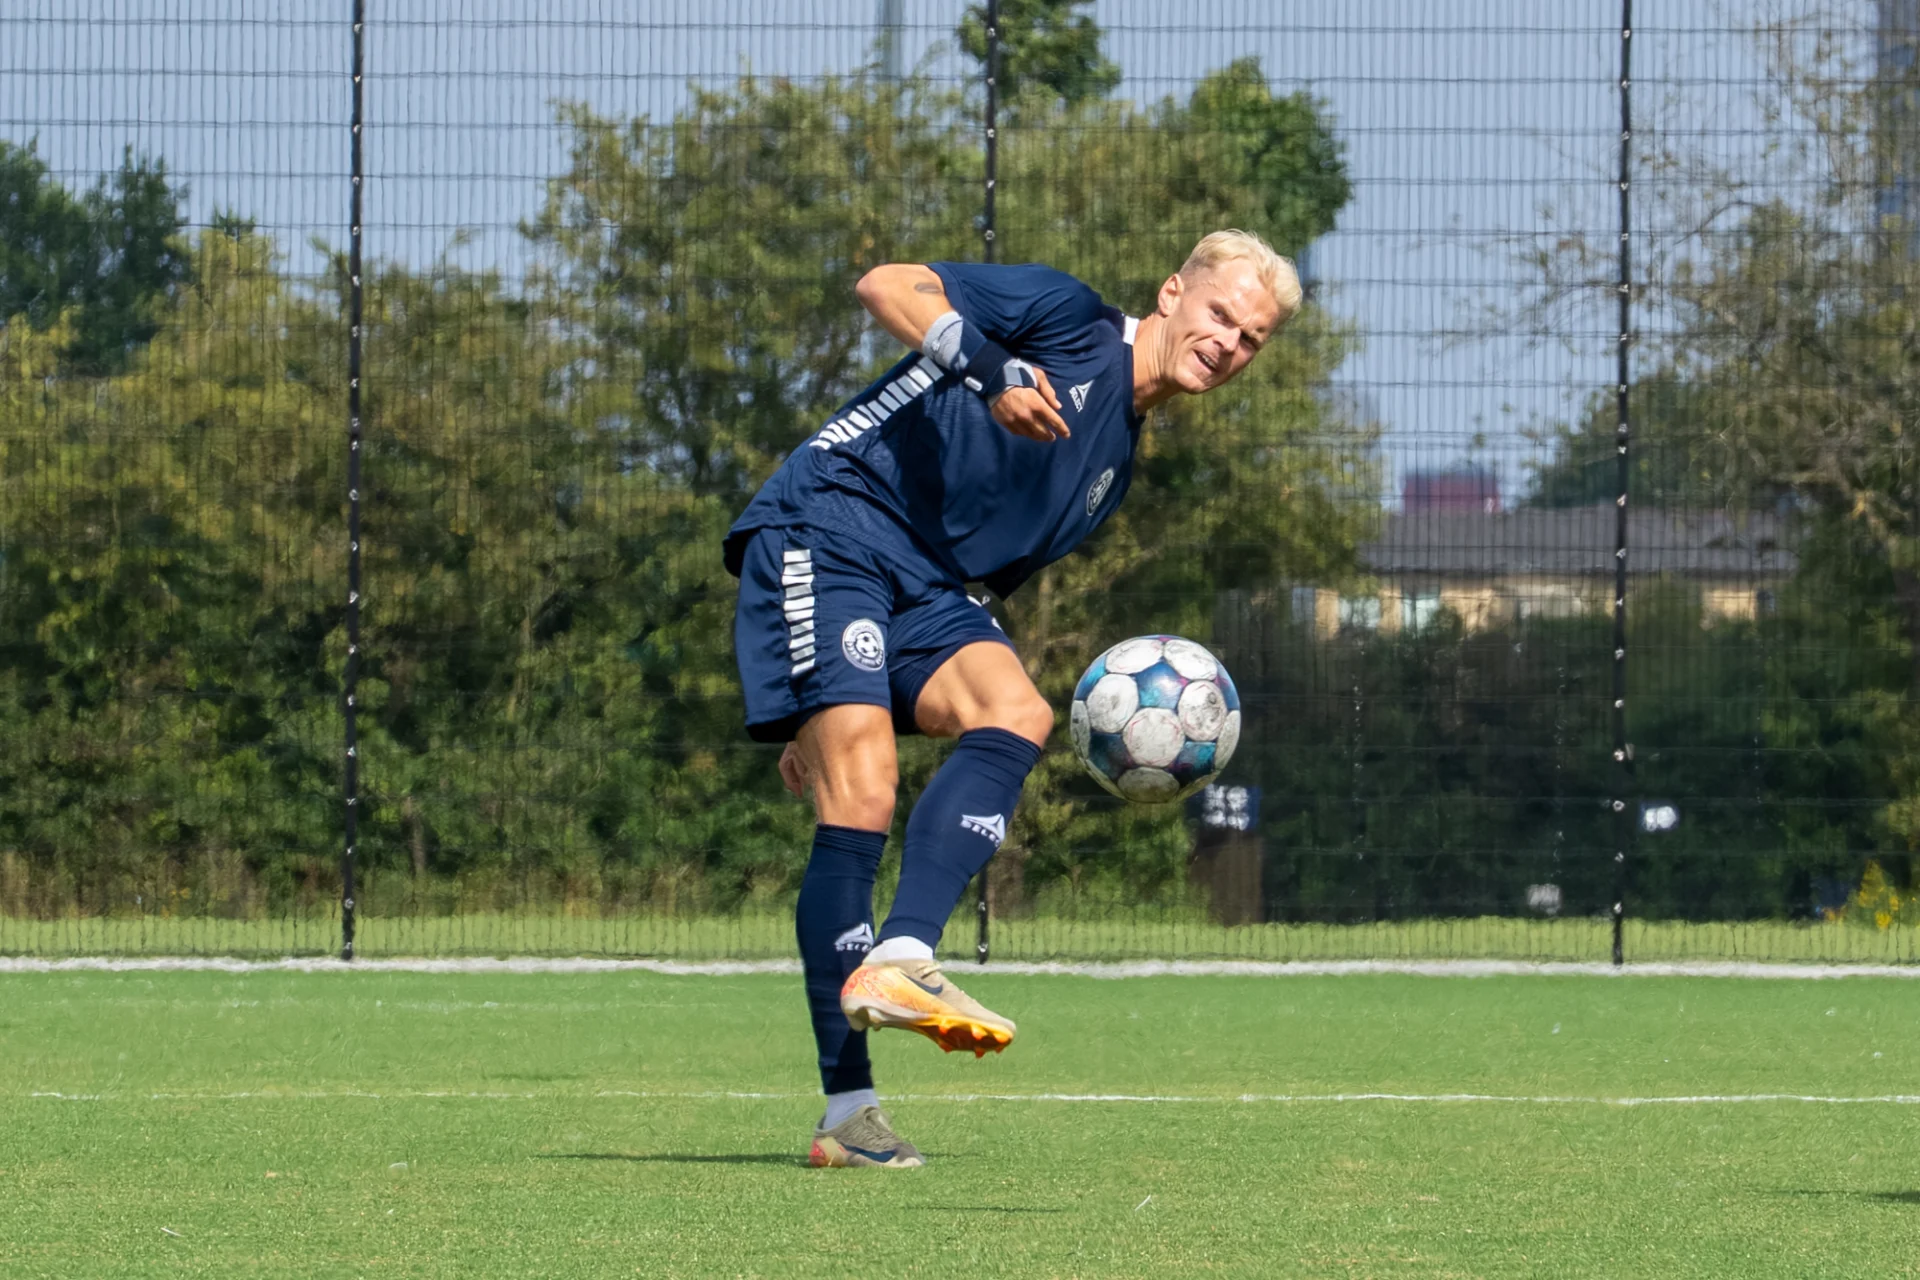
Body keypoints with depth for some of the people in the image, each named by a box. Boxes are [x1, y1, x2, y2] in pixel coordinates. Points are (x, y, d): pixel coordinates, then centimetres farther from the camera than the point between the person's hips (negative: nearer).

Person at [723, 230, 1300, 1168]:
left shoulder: (1115, 464, 22)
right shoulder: (1068, 320, 1)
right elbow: (886, 286, -9)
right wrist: (992, 372, -24)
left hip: (922, 587, 7)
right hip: (824, 529, -7)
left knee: (1016, 714, -23)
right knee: (861, 801, -19)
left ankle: (899, 960, -33)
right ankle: (847, 1110, -19)